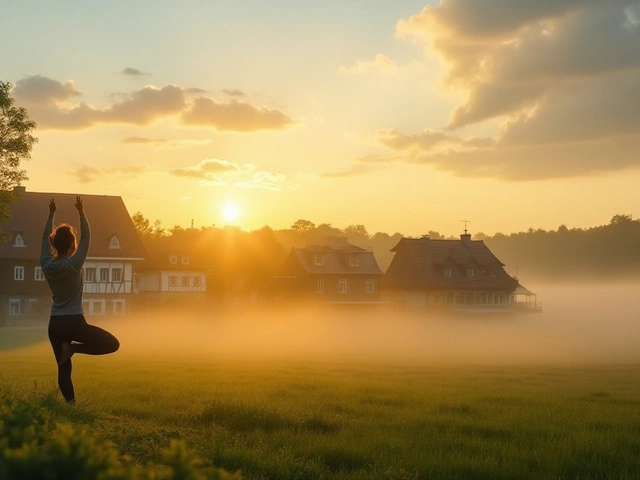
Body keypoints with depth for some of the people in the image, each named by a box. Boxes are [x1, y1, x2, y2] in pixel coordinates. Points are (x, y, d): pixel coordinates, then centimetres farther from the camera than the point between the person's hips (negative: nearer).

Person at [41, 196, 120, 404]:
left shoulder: (47, 265, 0)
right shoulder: (74, 264, -12)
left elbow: (45, 239, 15)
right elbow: (86, 237, -4)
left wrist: (51, 215, 19)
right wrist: (81, 212, 2)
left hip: (55, 324, 6)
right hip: (74, 322, -6)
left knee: (63, 369, 10)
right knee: (112, 344, 2)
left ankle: (71, 403, 1)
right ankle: (73, 348, -11)